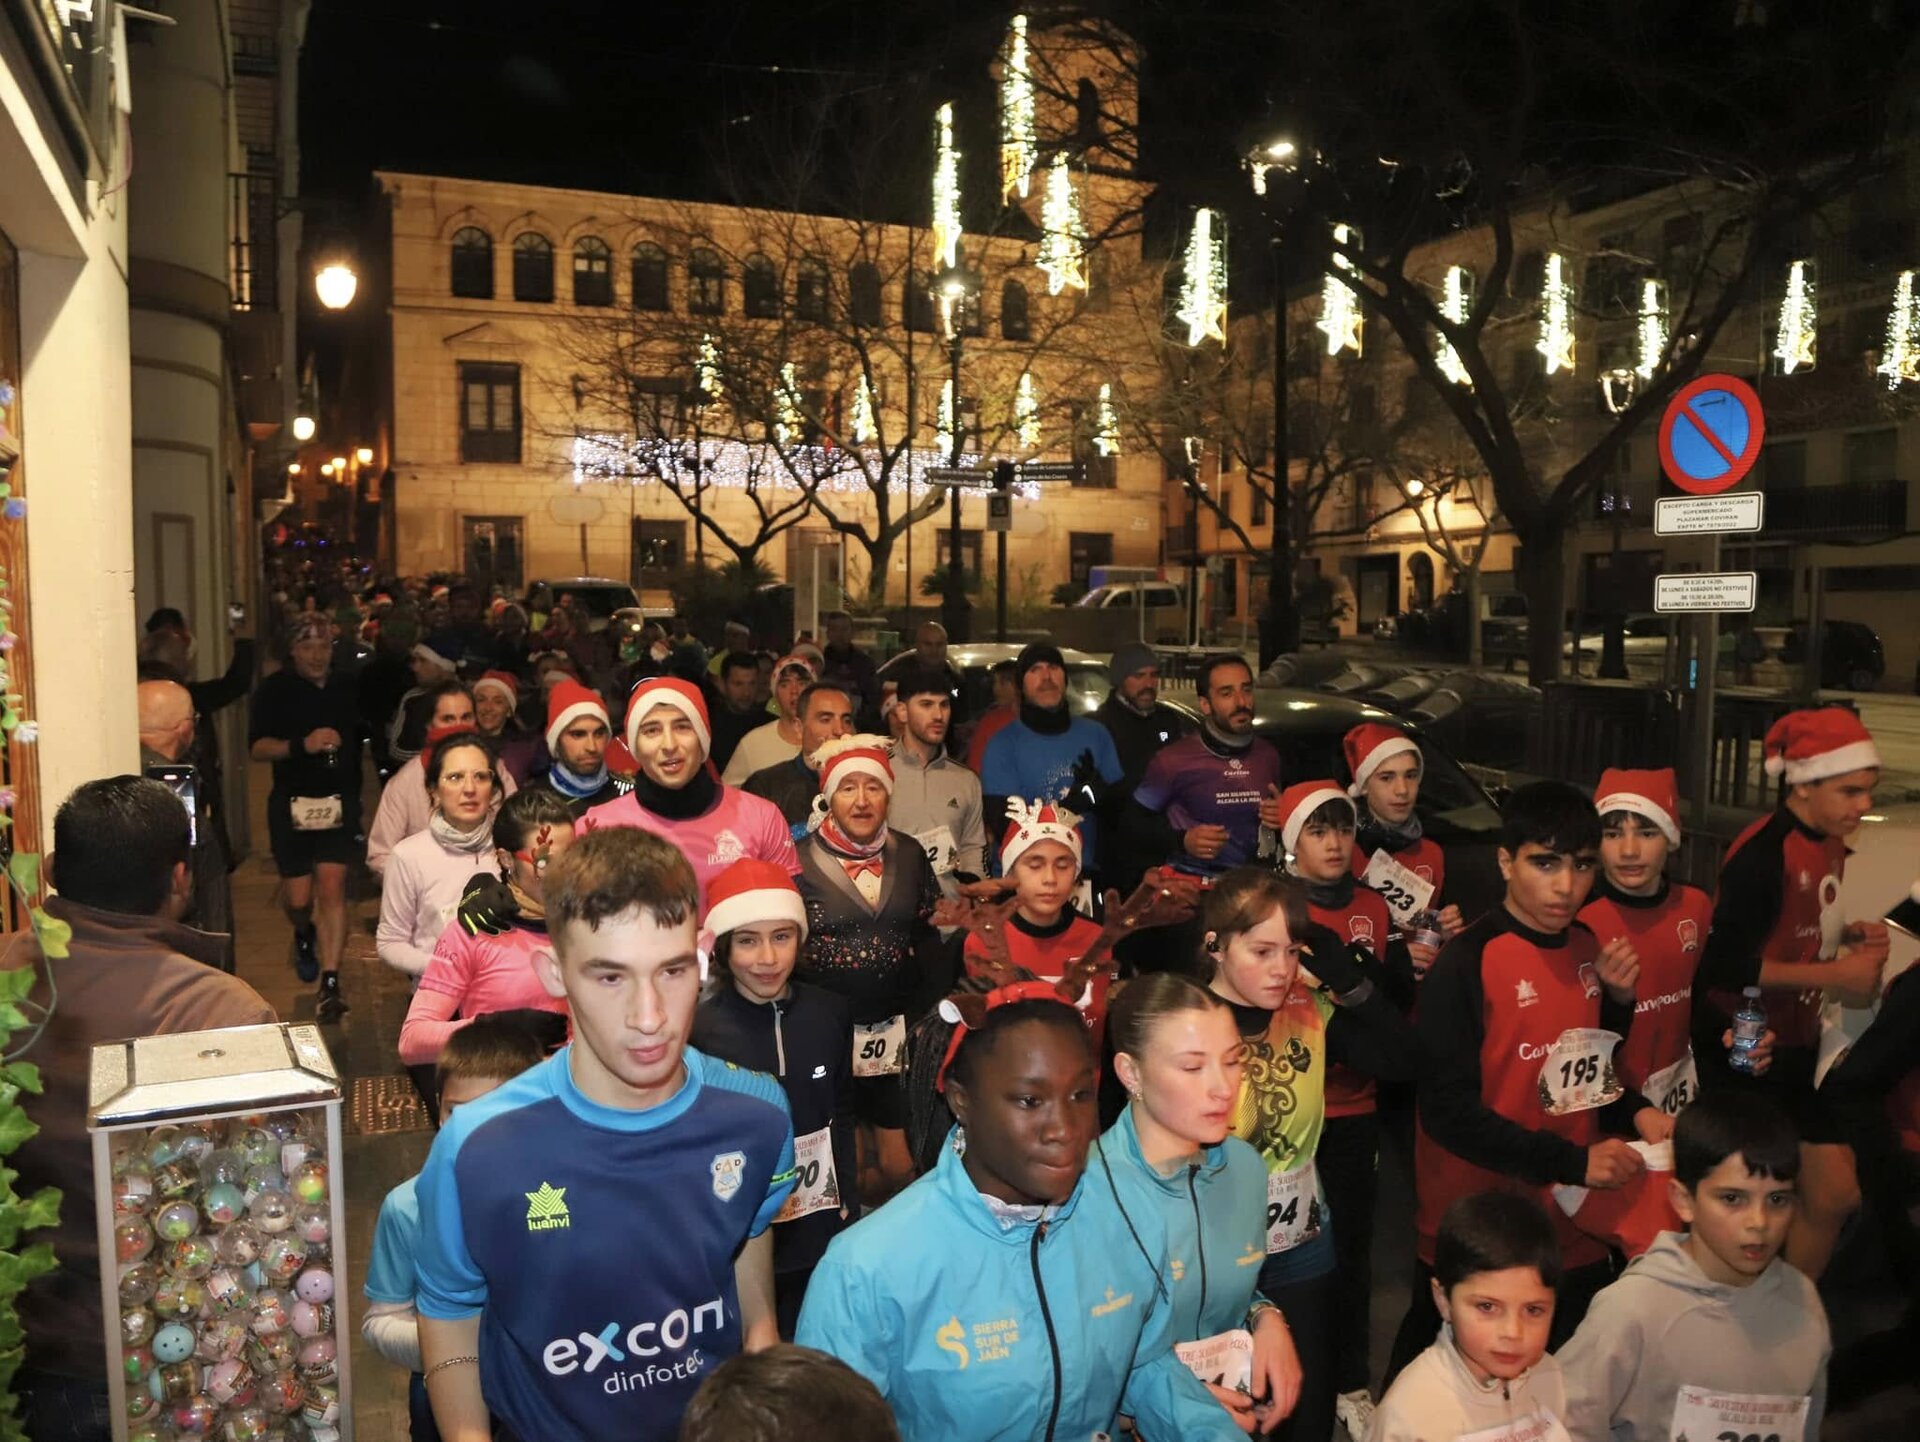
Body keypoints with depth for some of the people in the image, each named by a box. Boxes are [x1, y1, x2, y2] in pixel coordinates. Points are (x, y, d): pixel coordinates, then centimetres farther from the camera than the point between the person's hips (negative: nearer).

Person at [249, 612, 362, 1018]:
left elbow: (360, 737, 21)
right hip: (292, 804, -1)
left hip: (339, 802, 1)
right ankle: (304, 936, 40)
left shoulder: (347, 687, 6)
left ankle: (330, 984, -5)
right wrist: (302, 745, -27)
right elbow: (257, 747, -12)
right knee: (298, 898, 4)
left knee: (332, 889, -8)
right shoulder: (274, 689, -3)